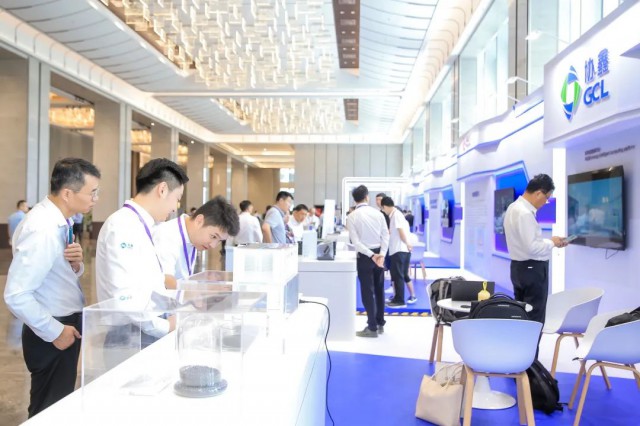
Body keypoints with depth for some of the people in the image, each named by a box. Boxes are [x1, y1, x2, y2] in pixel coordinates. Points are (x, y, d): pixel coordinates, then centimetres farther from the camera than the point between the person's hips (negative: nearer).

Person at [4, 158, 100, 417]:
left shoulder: (58, 221, 3)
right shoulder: (43, 230, -25)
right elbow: (15, 295, -28)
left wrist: (76, 264, -8)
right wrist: (54, 332, -19)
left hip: (66, 324, 9)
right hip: (53, 333, -8)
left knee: (59, 406, 22)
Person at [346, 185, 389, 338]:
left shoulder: (352, 217, -8)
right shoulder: (377, 213, 0)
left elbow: (356, 241, -14)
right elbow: (385, 235, -4)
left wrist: (371, 255, -14)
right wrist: (381, 254, -8)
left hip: (365, 255, -4)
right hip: (379, 253, 4)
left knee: (367, 292, 3)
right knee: (379, 290, 15)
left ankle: (372, 327, 7)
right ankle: (380, 324, 23)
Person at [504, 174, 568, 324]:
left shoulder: (515, 207, 9)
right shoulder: (525, 213, -23)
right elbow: (532, 247, -27)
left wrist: (550, 242, 7)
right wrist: (551, 242, -11)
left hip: (520, 267, 10)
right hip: (532, 269, -10)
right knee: (535, 318, 0)